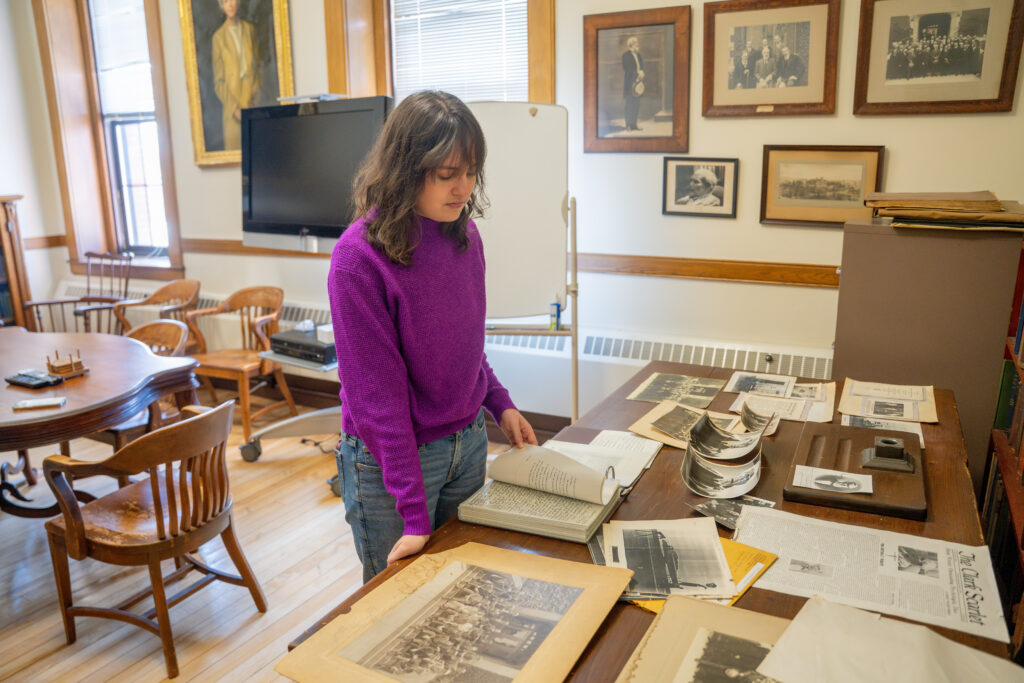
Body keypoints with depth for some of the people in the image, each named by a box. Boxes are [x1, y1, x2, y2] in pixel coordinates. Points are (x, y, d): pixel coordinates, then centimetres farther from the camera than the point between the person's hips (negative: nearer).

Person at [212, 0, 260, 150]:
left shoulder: (250, 30, 11)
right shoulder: (219, 37, 1)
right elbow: (218, 81, -1)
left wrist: (256, 97, 0)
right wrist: (235, 108, -13)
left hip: (251, 104, 3)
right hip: (231, 108, -2)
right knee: (234, 146, -4)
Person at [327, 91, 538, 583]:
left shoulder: (464, 234, -2)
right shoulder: (360, 255, -22)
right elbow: (377, 391, -22)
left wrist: (499, 404, 5)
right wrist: (415, 515, -21)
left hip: (468, 443, 6)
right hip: (389, 457, -6)